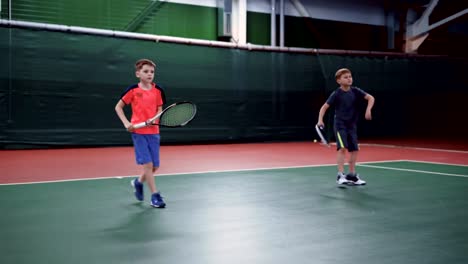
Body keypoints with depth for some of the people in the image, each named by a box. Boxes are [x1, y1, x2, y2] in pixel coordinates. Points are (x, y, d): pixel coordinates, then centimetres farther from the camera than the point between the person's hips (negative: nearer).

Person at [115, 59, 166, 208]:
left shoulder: (157, 90, 4)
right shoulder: (133, 90, -4)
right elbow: (118, 107, 4)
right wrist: (126, 123, -8)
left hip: (153, 131, 4)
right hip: (138, 131, -4)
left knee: (155, 166, 6)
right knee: (147, 164, -10)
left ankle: (138, 182, 35)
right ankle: (155, 196, 1)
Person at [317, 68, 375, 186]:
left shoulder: (355, 91, -1)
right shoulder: (336, 94, -10)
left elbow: (371, 98, -2)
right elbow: (324, 107, -7)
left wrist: (368, 110, -18)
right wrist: (320, 120, -19)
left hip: (352, 125, 5)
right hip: (340, 124, -5)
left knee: (354, 149, 7)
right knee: (342, 148, -18)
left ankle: (351, 175, 19)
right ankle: (340, 175, -16)